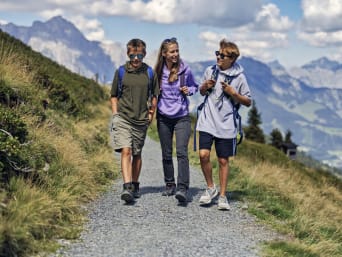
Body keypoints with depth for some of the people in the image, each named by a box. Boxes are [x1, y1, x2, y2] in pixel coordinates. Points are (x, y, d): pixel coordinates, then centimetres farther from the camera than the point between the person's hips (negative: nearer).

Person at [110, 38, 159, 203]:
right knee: (126, 151, -14)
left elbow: (155, 95, 15)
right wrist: (115, 115, 2)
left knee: (137, 154, 12)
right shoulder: (121, 72, 3)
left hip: (141, 120, 2)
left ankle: (135, 185, 26)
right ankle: (127, 187, -21)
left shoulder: (149, 73, 5)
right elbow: (114, 95, 11)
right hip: (123, 118, -2)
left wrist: (151, 113, 6)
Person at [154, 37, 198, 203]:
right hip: (163, 117, 2)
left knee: (181, 152, -16)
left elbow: (194, 86, 12)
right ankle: (169, 185, 25)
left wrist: (189, 90, -10)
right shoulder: (158, 71, -1)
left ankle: (182, 189, -20)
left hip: (182, 117, -2)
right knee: (166, 154, 10)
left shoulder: (185, 69, -4)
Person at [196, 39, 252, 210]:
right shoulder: (210, 71, 5)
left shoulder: (239, 77, -3)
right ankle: (210, 188, 11)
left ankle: (222, 196, 17)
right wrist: (205, 87, -3)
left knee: (223, 160, 5)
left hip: (226, 125, -2)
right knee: (204, 154, -12)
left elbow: (248, 102, 3)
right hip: (207, 121, 2)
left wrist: (233, 93, -12)